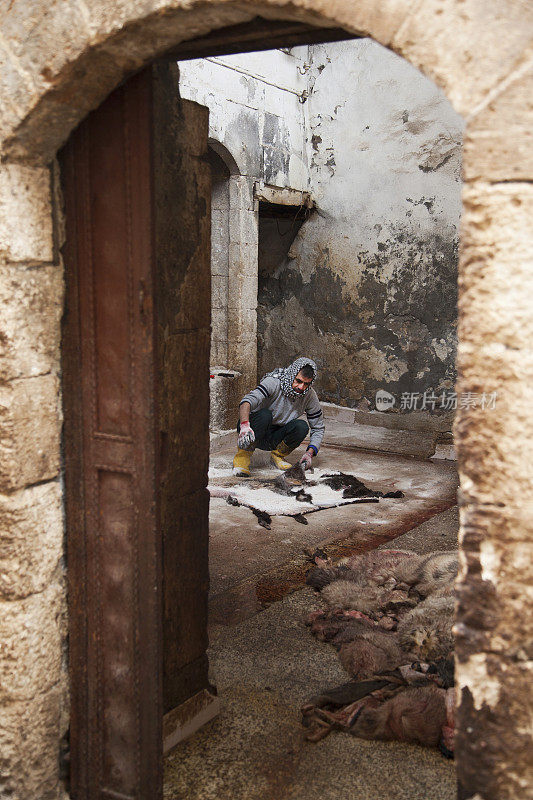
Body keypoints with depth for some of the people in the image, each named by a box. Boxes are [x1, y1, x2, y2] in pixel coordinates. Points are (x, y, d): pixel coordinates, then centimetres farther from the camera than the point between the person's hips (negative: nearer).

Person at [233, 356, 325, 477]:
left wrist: (310, 453, -15)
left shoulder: (310, 396, -8)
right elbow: (247, 401, -36)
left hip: (275, 438, 4)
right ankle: (244, 454, -19)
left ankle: (278, 454, 0)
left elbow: (318, 428, 1)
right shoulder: (274, 382, -22)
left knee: (302, 426, -24)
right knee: (265, 414, -34)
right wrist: (245, 425, -55)